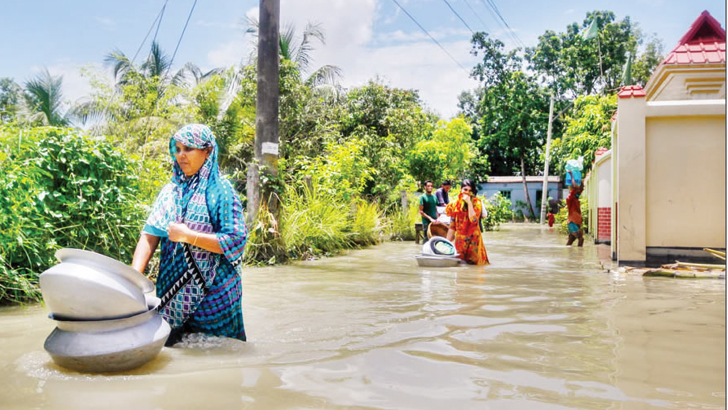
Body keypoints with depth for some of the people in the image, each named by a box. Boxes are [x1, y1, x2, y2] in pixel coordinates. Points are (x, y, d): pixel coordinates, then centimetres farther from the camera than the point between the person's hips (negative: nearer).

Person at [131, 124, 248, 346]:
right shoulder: (171, 191, 7)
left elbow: (237, 241, -16)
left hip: (211, 296, -5)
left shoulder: (220, 191, -9)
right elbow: (150, 235, 0)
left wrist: (188, 236, -19)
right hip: (171, 292, 5)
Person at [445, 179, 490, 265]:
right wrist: (447, 242, 8)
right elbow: (452, 225, 9)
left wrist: (469, 202, -20)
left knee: (473, 263, -3)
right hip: (459, 239, 3)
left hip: (473, 239, -3)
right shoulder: (455, 204, 5)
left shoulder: (476, 202, -4)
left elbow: (473, 219, -21)